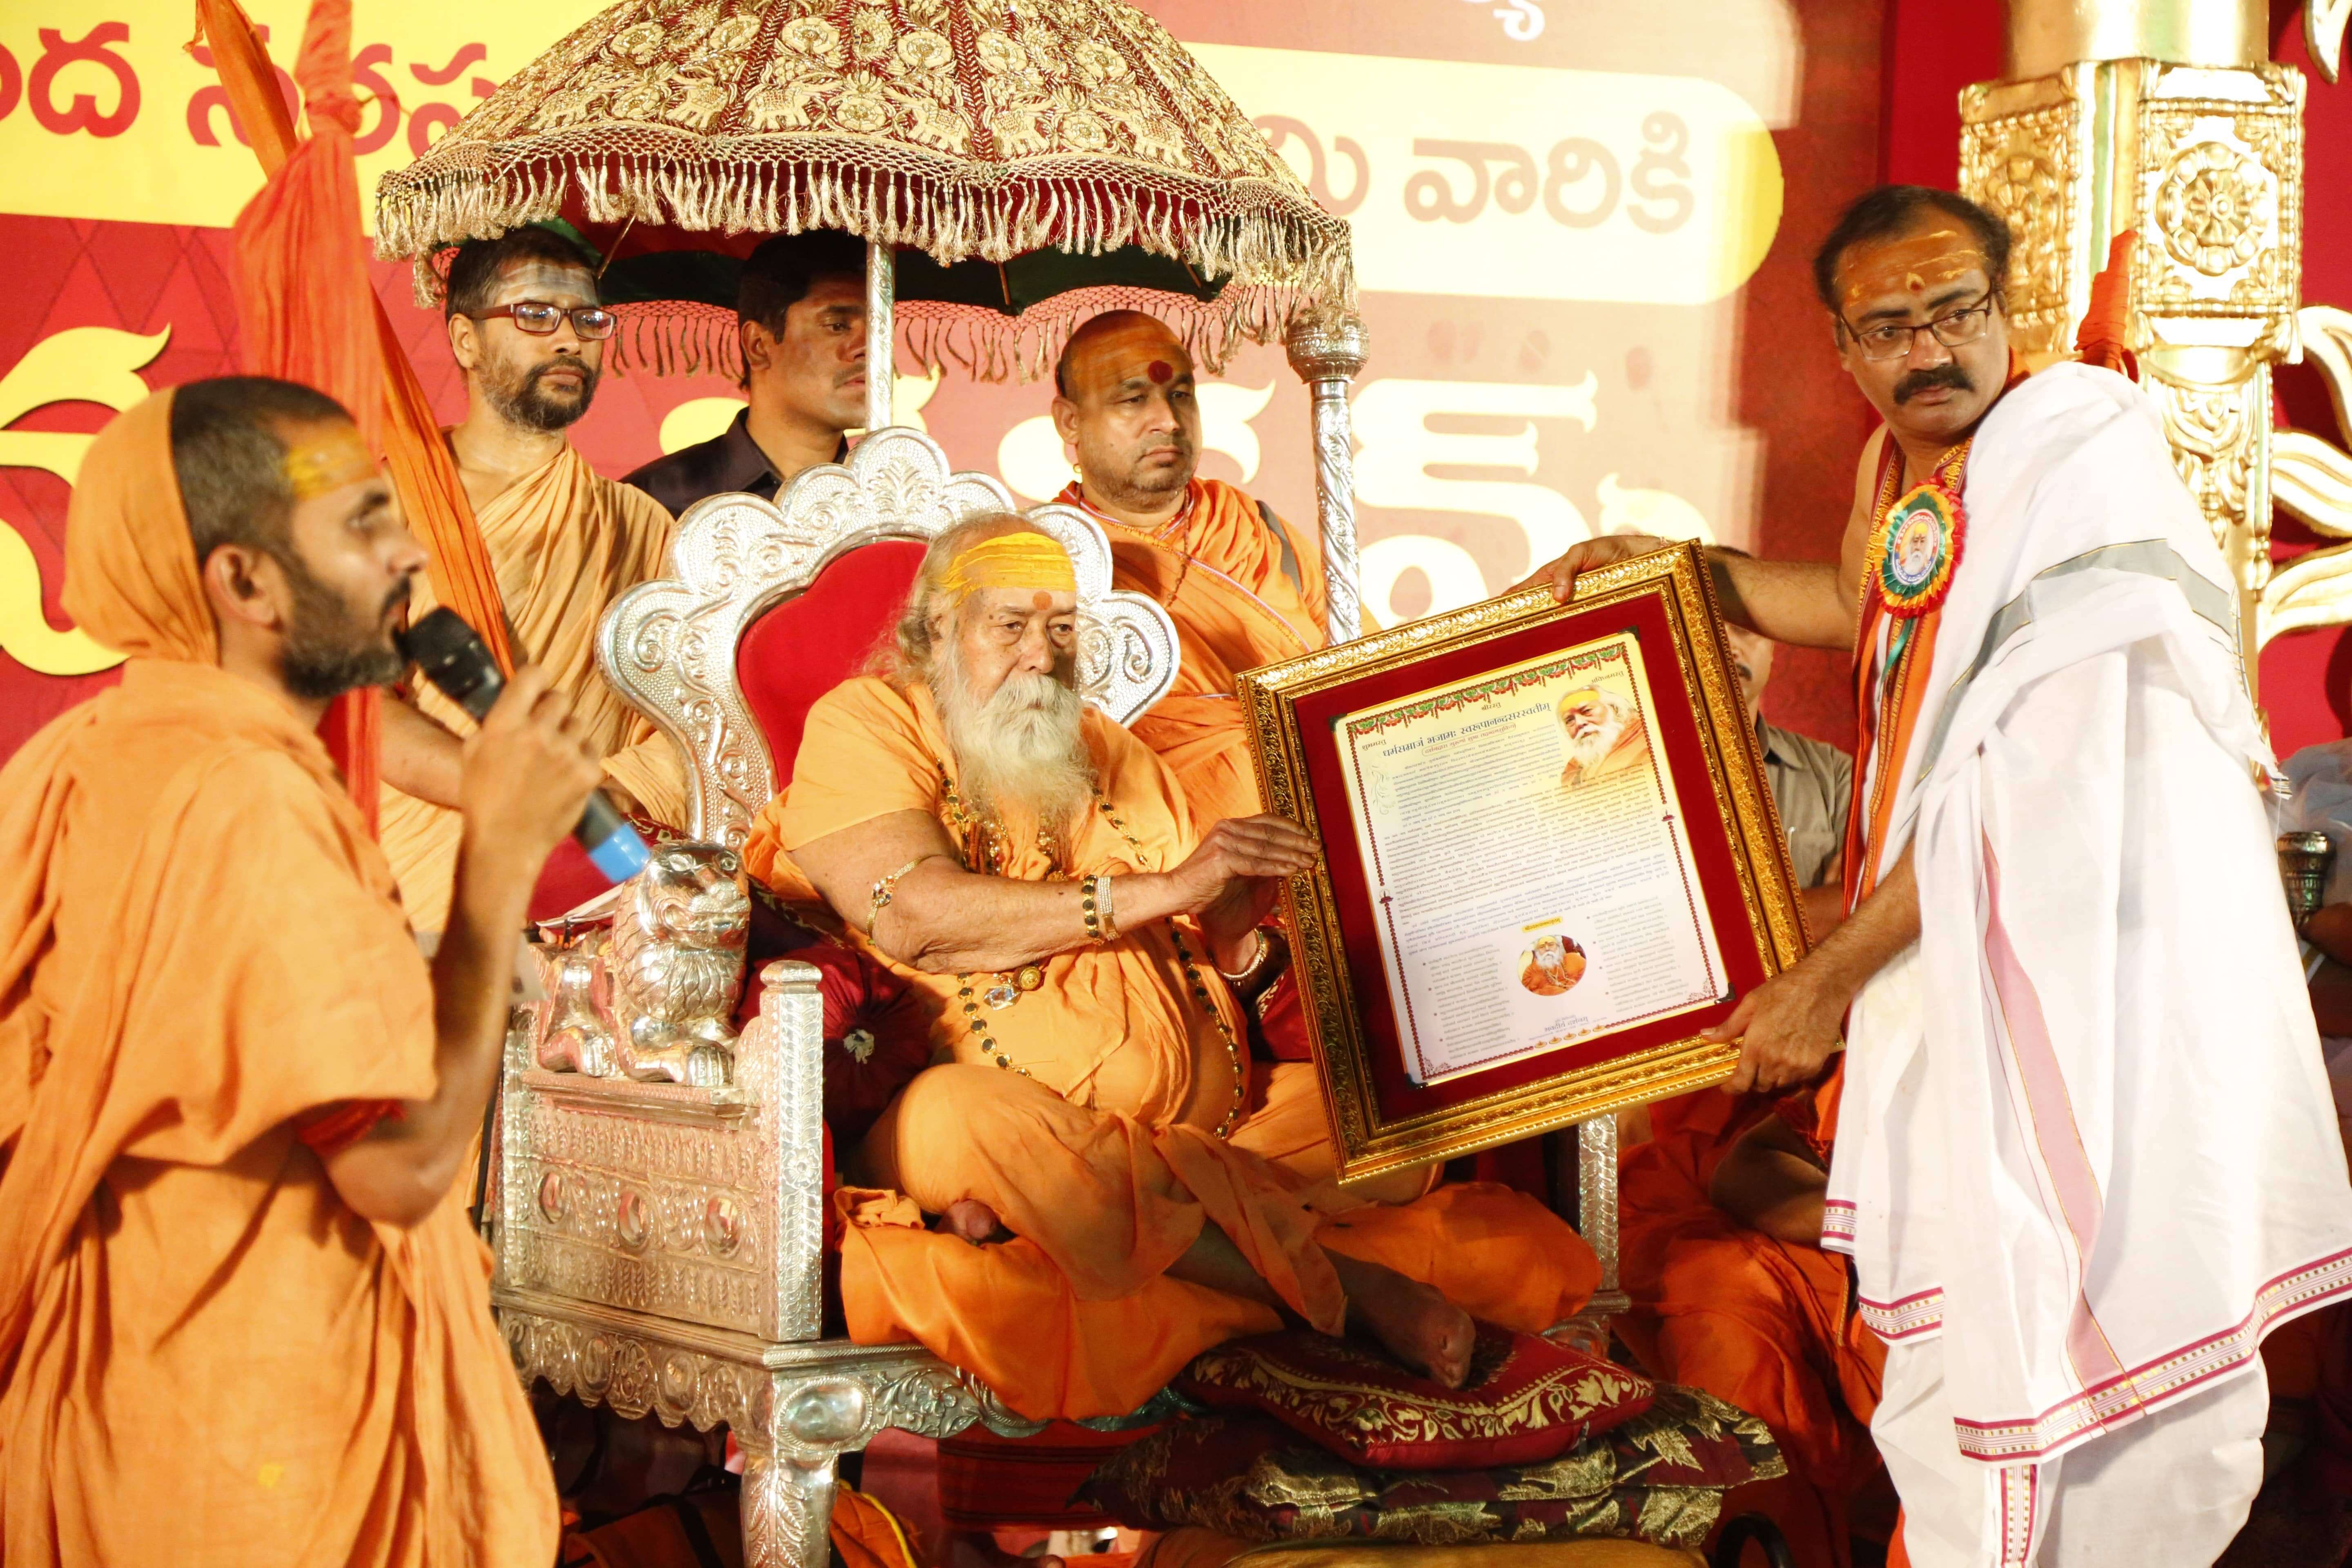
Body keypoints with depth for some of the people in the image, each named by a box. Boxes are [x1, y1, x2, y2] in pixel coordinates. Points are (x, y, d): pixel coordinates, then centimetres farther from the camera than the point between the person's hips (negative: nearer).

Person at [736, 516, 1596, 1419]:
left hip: (1203, 1122, 6)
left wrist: (1239, 921, -7)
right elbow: (910, 915, -15)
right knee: (955, 1118, -39)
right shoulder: (863, 724, 4)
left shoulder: (1108, 752, 22)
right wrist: (1161, 889, -18)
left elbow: (1220, 959, 19)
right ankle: (1346, 1287, -31)